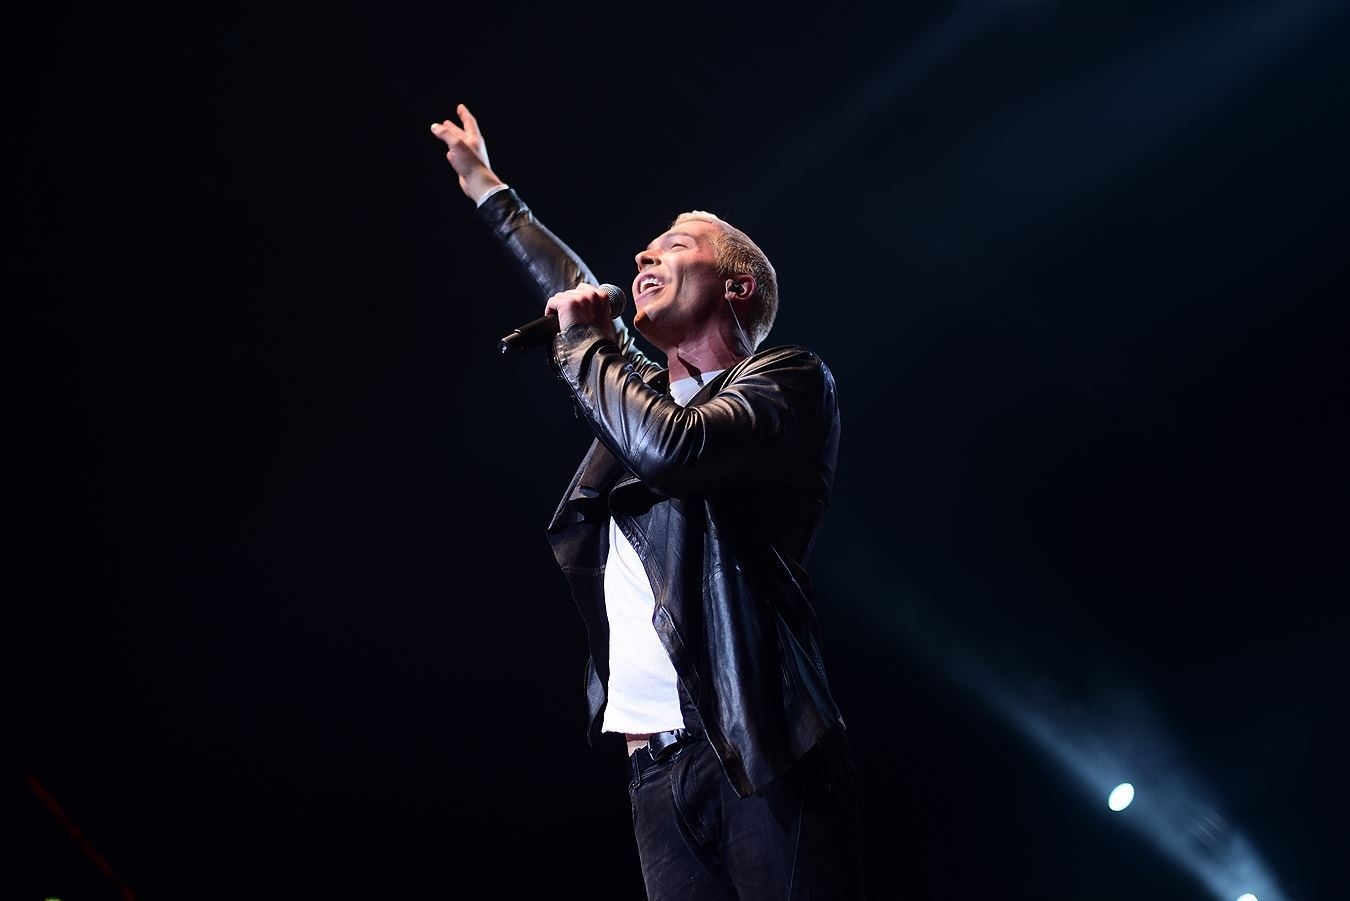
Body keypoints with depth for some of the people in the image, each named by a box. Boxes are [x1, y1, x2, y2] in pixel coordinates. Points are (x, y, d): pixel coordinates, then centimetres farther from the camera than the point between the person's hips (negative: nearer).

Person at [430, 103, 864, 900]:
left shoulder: (789, 380, 1)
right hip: (659, 767, 6)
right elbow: (578, 298, 40)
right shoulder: (642, 388, 23)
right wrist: (488, 191, 50)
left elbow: (670, 448, -18)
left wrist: (583, 342, -3)